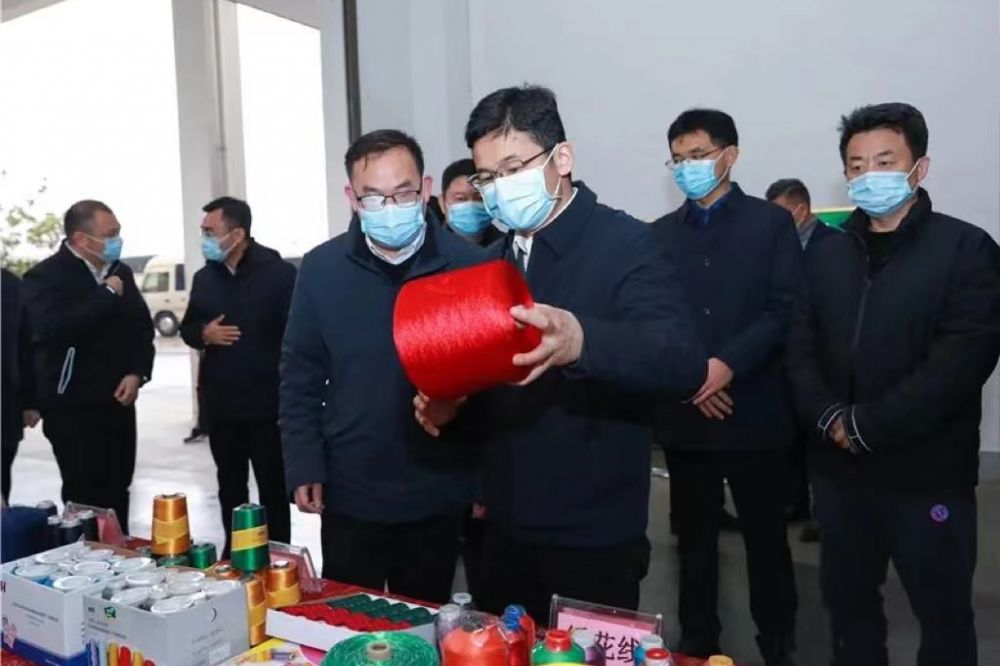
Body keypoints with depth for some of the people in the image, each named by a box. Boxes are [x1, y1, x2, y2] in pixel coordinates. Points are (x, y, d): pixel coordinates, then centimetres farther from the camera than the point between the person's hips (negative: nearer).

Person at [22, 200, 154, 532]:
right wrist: (108, 295, -19)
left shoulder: (121, 272, 9)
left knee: (117, 492, 12)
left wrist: (137, 372, -4)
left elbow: (142, 326, 13)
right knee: (85, 495, -1)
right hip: (72, 407, -5)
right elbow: (55, 329, -27)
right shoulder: (44, 277, -9)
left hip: (118, 402, 5)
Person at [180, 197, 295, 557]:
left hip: (266, 402, -6)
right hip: (219, 402, 6)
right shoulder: (204, 277, 8)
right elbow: (187, 329, 18)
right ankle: (233, 553, 32)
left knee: (273, 487, 6)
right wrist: (203, 333, -6)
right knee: (229, 486, 17)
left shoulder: (279, 273, -10)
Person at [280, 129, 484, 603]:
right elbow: (300, 378, 3)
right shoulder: (321, 268, -4)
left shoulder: (467, 264, -7)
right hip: (348, 494, 1)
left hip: (438, 494, 0)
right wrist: (303, 467, -3)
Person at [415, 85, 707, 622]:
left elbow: (685, 361, -28)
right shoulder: (496, 261, 8)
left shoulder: (622, 244, -13)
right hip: (506, 529, 7)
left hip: (593, 536, -6)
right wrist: (452, 407, -5)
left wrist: (580, 341, -44)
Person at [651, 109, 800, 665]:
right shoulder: (660, 234, 10)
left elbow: (786, 310, -7)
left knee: (766, 537, 8)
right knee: (693, 537, 12)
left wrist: (728, 364, -18)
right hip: (685, 412, 3)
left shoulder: (772, 223, 1)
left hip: (754, 411, -2)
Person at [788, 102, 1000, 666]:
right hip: (841, 470, 5)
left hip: (928, 473, -4)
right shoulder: (830, 254, 9)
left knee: (944, 612, 12)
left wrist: (866, 425, -18)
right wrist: (830, 419, -11)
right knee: (847, 598, 17)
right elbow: (802, 348, 6)